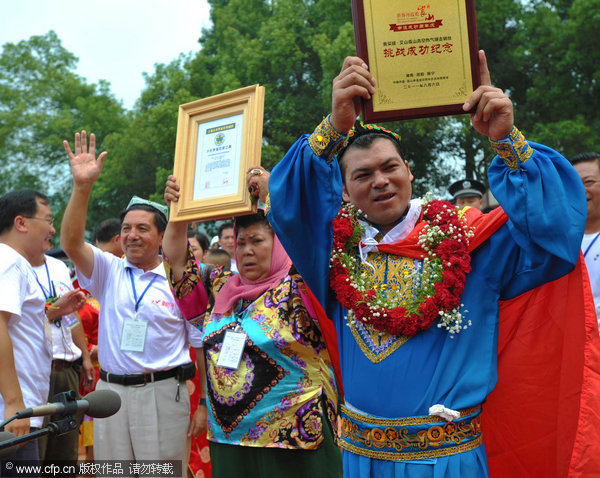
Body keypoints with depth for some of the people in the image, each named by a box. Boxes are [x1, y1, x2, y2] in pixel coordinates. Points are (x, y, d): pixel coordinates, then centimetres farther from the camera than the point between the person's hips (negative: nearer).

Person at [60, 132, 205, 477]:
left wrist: (206, 406, -4)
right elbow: (71, 243, -12)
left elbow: (202, 347, 0)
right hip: (110, 390, 3)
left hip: (163, 393, -3)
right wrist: (82, 186, -23)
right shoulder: (108, 270, 6)